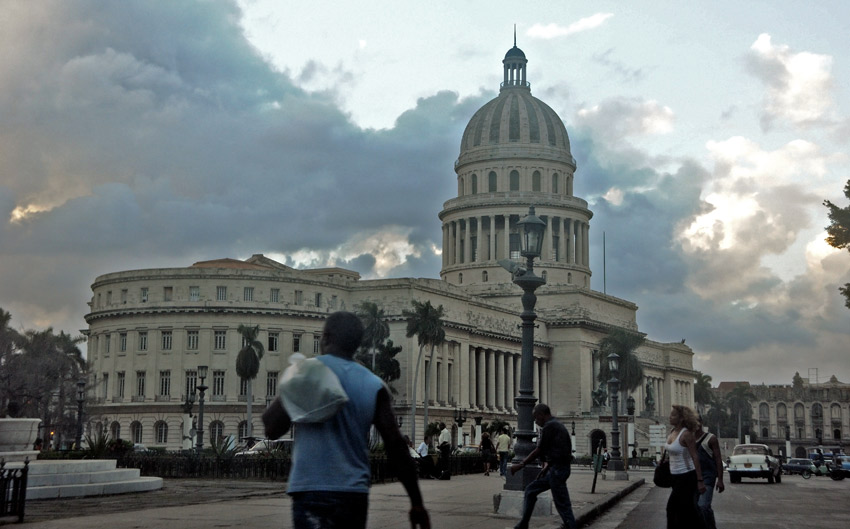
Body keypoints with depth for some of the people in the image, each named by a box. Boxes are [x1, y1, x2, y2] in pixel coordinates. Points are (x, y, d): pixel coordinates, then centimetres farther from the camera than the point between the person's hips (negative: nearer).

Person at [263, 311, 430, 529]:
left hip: (312, 494, -5)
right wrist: (417, 503, 7)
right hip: (356, 496, 5)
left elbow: (272, 428, -3)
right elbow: (396, 446, 4)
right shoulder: (374, 386, 8)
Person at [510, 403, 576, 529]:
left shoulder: (549, 426, -12)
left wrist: (520, 465, -3)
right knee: (531, 490, 15)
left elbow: (539, 451, -11)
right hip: (557, 468, 10)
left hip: (557, 470, -10)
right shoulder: (558, 425, 17)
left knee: (562, 504, -6)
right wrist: (546, 467, 15)